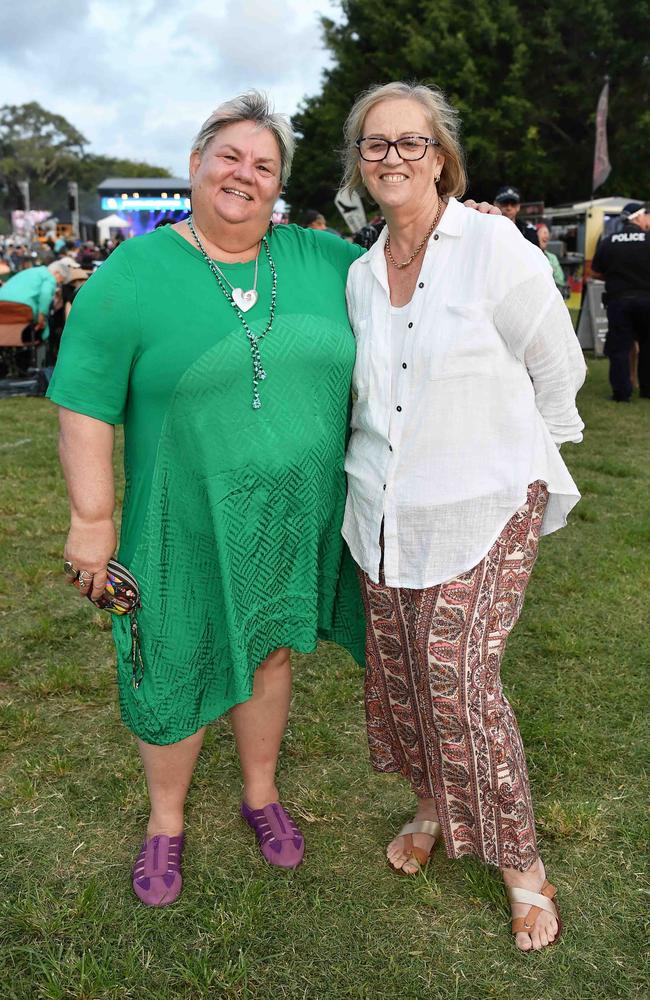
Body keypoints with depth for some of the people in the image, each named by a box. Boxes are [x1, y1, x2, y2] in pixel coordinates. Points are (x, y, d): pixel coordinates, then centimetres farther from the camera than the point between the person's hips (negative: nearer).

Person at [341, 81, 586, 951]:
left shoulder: (493, 245, -10)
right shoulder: (360, 274, 7)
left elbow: (557, 369, -2)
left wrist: (505, 453, 8)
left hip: (483, 509, -5)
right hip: (385, 509, 6)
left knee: (458, 681, -8)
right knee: (398, 672, 12)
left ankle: (521, 864, 15)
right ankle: (430, 806, 38)